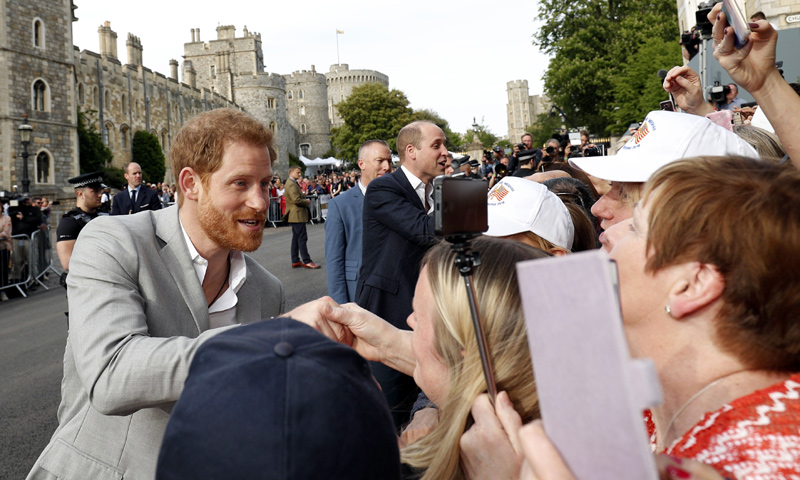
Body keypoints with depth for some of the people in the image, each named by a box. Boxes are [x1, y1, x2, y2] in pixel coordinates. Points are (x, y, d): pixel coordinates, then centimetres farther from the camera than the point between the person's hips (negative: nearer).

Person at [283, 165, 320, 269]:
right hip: (297, 215, -11)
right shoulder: (291, 184, -16)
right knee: (302, 238, -9)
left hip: (295, 215, 11)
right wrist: (307, 202, -10)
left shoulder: (293, 183, 17)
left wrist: (304, 199, 8)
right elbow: (296, 200, -24)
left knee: (296, 237, 12)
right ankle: (306, 261, -8)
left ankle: (295, 261, 16)